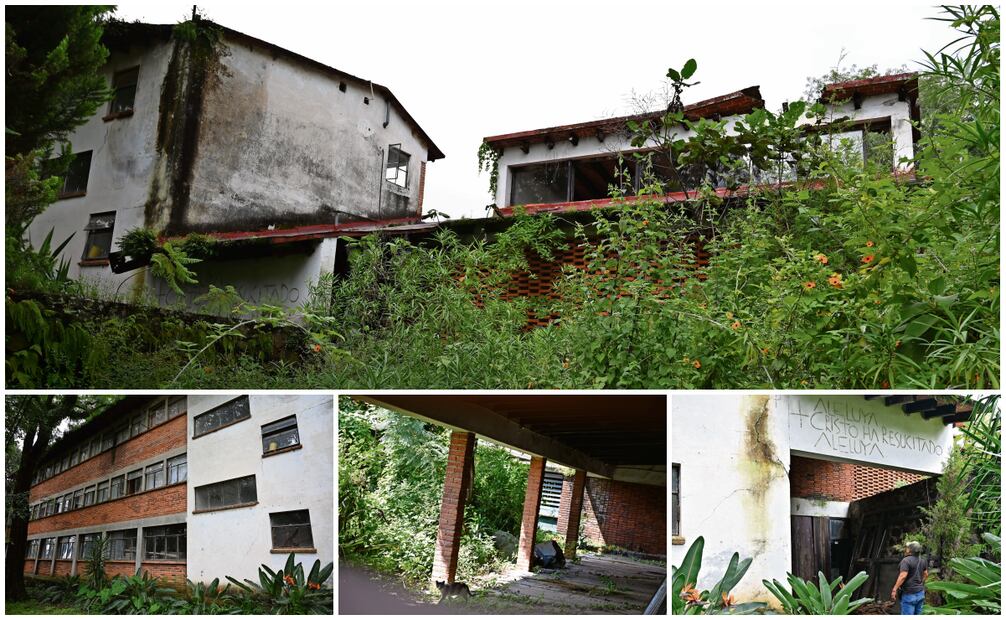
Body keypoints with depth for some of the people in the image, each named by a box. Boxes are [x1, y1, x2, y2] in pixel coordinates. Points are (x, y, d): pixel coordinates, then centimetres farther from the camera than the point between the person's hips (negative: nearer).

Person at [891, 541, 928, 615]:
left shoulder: (906, 560, -18)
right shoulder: (922, 560, 7)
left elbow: (903, 576, -24)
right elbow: (926, 574, 17)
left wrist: (894, 589, -20)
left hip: (909, 594, -8)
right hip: (920, 592, 8)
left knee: (907, 615, -5)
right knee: (918, 615, 15)